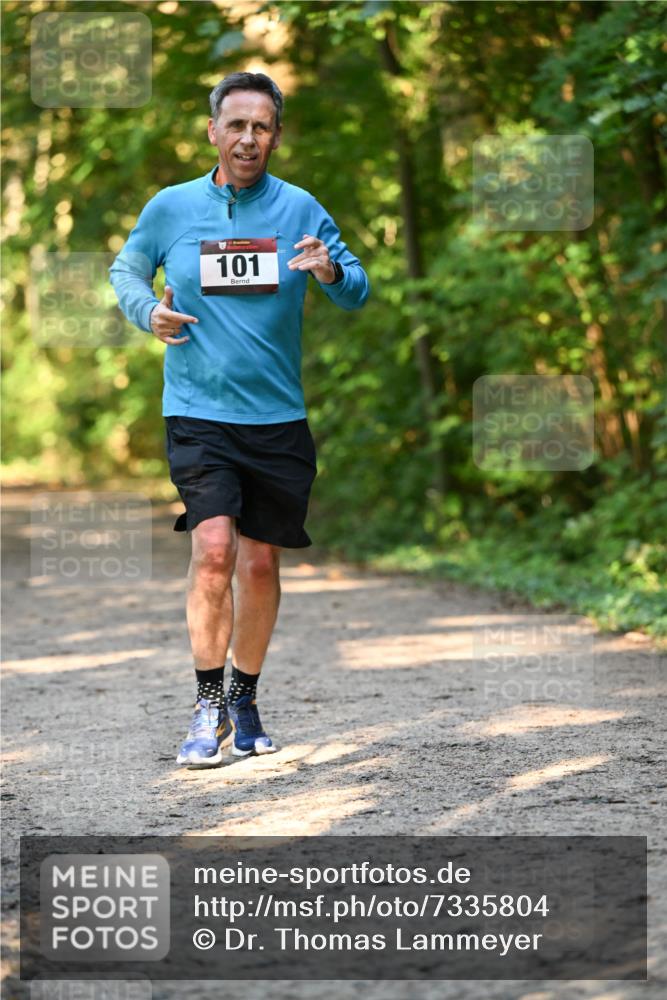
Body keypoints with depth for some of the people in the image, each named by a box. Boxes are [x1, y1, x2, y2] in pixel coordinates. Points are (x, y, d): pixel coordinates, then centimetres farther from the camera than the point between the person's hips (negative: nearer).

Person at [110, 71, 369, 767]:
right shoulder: (171, 207, 2)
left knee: (259, 564, 7)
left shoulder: (299, 209, 2)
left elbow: (358, 292, 2)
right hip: (197, 414, -1)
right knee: (214, 548, -18)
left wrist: (332, 272, -20)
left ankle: (245, 702, 26)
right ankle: (209, 705, -5)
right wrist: (147, 310, -3)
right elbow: (126, 269, 18)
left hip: (277, 417, 2)